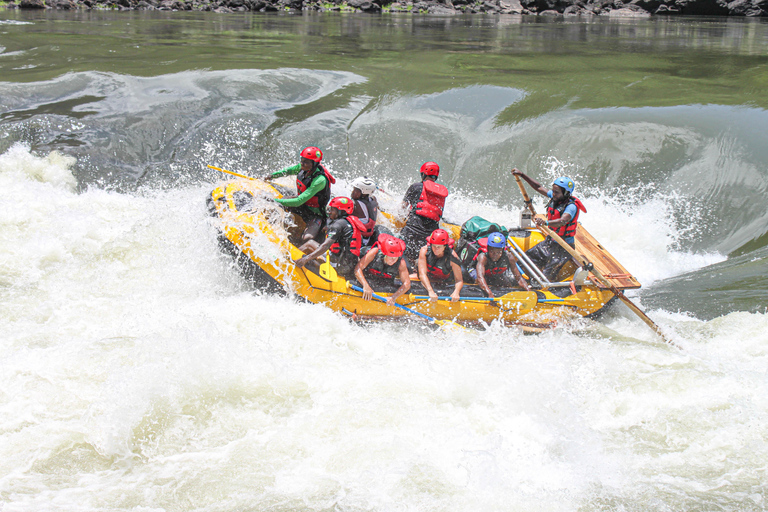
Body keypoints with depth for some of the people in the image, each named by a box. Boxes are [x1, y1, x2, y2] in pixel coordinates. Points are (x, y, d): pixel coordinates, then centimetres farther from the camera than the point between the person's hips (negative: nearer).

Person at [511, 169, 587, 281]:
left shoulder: (571, 206, -25)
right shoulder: (555, 197, -1)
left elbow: (563, 221, -44)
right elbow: (539, 187, 11)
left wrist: (546, 223, -62)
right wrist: (522, 175, 8)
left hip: (564, 246, -9)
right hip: (550, 241, 9)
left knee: (548, 278, -17)